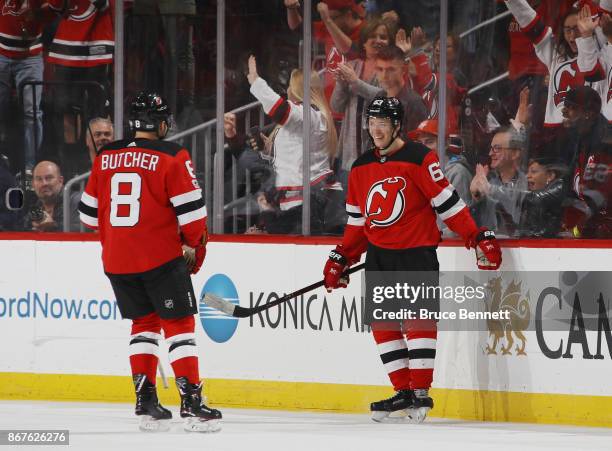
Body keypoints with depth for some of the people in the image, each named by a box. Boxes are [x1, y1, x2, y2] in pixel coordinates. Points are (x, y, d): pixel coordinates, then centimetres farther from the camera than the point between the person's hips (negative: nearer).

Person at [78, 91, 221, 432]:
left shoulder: (106, 158, 7)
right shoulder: (171, 157, -8)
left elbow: (90, 212, 14)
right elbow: (191, 210, -10)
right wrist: (196, 245, 7)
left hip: (117, 261, 5)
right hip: (161, 257, -5)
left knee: (144, 322, 18)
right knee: (179, 324, 1)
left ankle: (146, 401, 13)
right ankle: (192, 403, -8)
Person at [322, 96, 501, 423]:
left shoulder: (419, 159, -9)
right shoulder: (361, 168, 11)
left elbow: (447, 203, -11)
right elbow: (357, 221, 19)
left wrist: (479, 238, -15)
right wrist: (341, 260, 16)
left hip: (416, 252, -7)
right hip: (378, 255, 7)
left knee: (417, 319, -11)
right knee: (382, 322, 2)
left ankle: (421, 392, -10)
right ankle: (404, 392, 7)